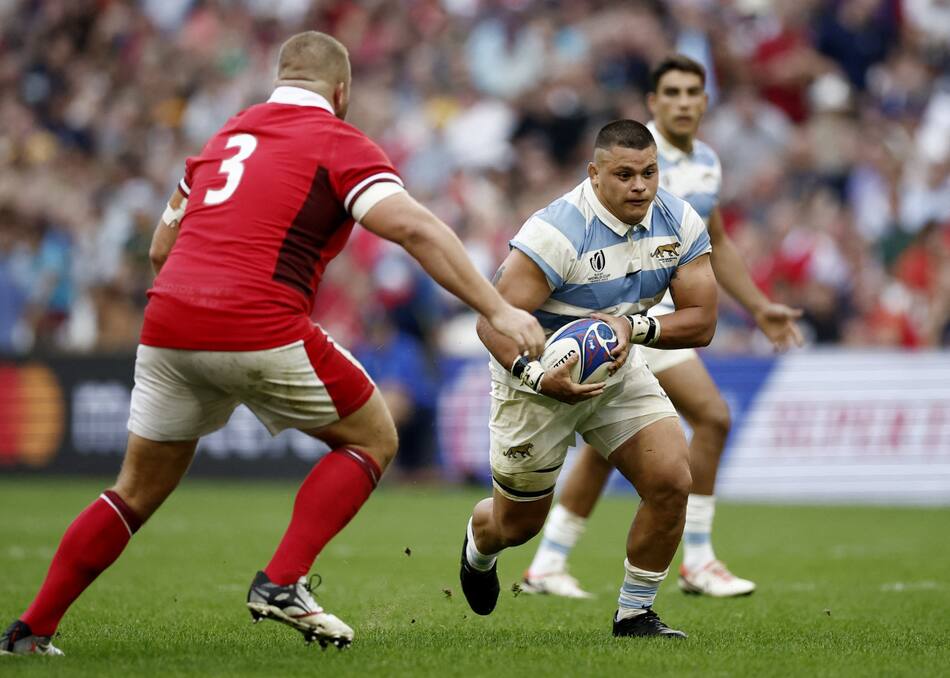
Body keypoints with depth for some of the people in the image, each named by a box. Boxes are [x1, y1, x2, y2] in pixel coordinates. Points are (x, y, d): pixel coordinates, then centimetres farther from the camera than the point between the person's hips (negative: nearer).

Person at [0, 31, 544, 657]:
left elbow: (162, 248, 28)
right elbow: (415, 229, -10)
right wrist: (498, 310, -13)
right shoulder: (339, 142, 5)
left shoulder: (226, 136, 23)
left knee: (139, 491, 20)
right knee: (372, 439, 12)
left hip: (168, 324, 6)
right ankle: (282, 582, -2)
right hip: (260, 332, -6)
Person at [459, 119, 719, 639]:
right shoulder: (558, 231, -30)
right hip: (540, 379, -5)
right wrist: (539, 377, -47)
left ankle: (634, 613, 3)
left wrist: (634, 327, -29)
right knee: (518, 526, 9)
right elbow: (492, 322, -30)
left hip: (617, 370, 5)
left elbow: (701, 321, -11)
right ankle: (477, 545, 48)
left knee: (672, 484, -15)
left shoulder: (679, 224, -12)